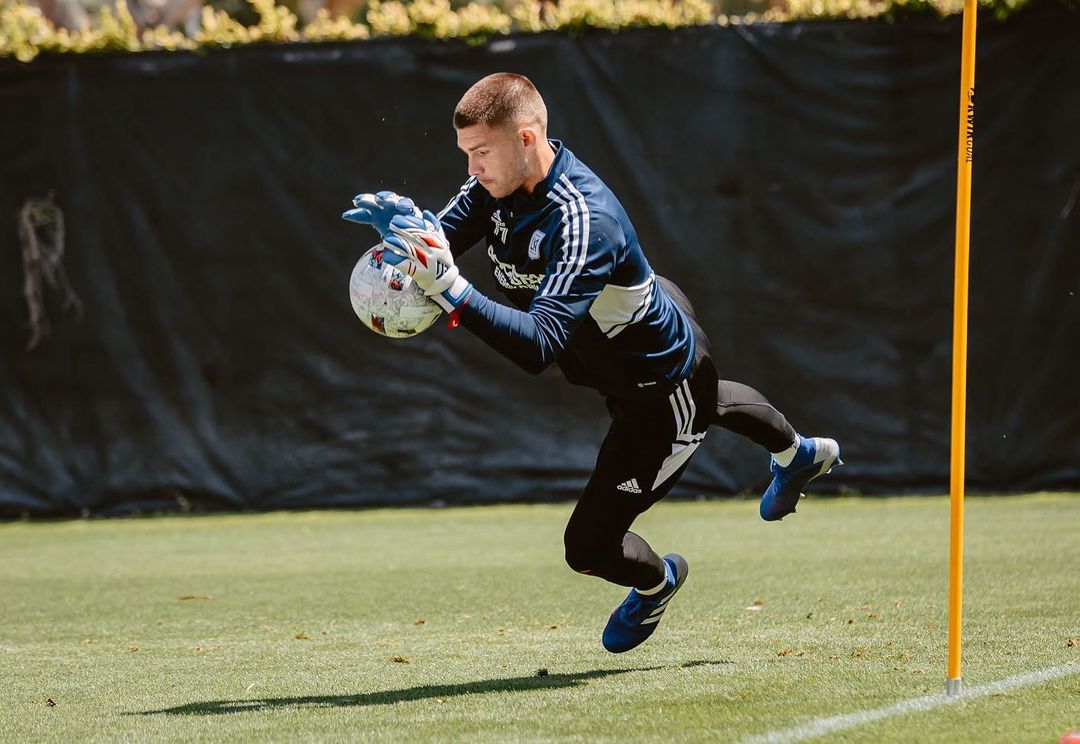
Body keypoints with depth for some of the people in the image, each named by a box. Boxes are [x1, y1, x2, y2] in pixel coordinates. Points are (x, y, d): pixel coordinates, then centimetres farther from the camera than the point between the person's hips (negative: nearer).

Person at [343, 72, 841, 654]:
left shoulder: (583, 222, -43)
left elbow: (539, 347, -53)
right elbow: (444, 237, -20)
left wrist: (451, 290, -63)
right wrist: (404, 222, -42)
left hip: (660, 397, -9)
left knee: (588, 546, -4)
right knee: (704, 400, 40)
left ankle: (654, 584, 32)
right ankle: (798, 455, 71)